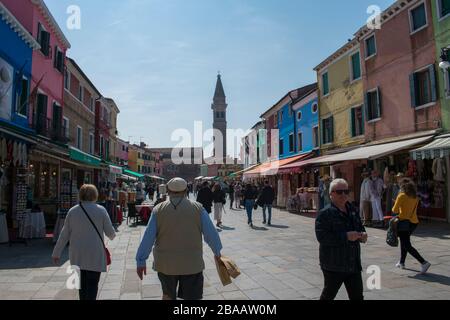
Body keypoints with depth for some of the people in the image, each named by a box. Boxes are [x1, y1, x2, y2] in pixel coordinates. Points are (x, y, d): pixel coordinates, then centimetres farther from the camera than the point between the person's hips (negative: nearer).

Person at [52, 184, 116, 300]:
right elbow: (110, 232, -2)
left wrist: (57, 253, 14)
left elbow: (64, 234, 5)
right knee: (92, 285, 2)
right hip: (94, 254, -4)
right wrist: (112, 236, 21)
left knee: (82, 284, 18)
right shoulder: (101, 210, -7)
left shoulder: (72, 211, 2)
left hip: (77, 255, 4)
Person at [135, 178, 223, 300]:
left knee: (168, 295, 25)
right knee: (192, 297, 10)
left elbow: (148, 237, -5)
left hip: (166, 263, 2)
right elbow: (211, 233, -3)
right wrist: (217, 252, 12)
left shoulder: (158, 210, -4)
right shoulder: (198, 208, -6)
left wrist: (141, 260, 3)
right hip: (192, 263, -1)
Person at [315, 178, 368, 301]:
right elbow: (322, 236, -24)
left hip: (353, 264, 7)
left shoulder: (352, 210, 10)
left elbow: (360, 228, 23)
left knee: (357, 296, 14)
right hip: (333, 265, -7)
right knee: (328, 295, 10)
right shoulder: (325, 213, -14)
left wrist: (363, 235, -1)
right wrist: (346, 236, -27)